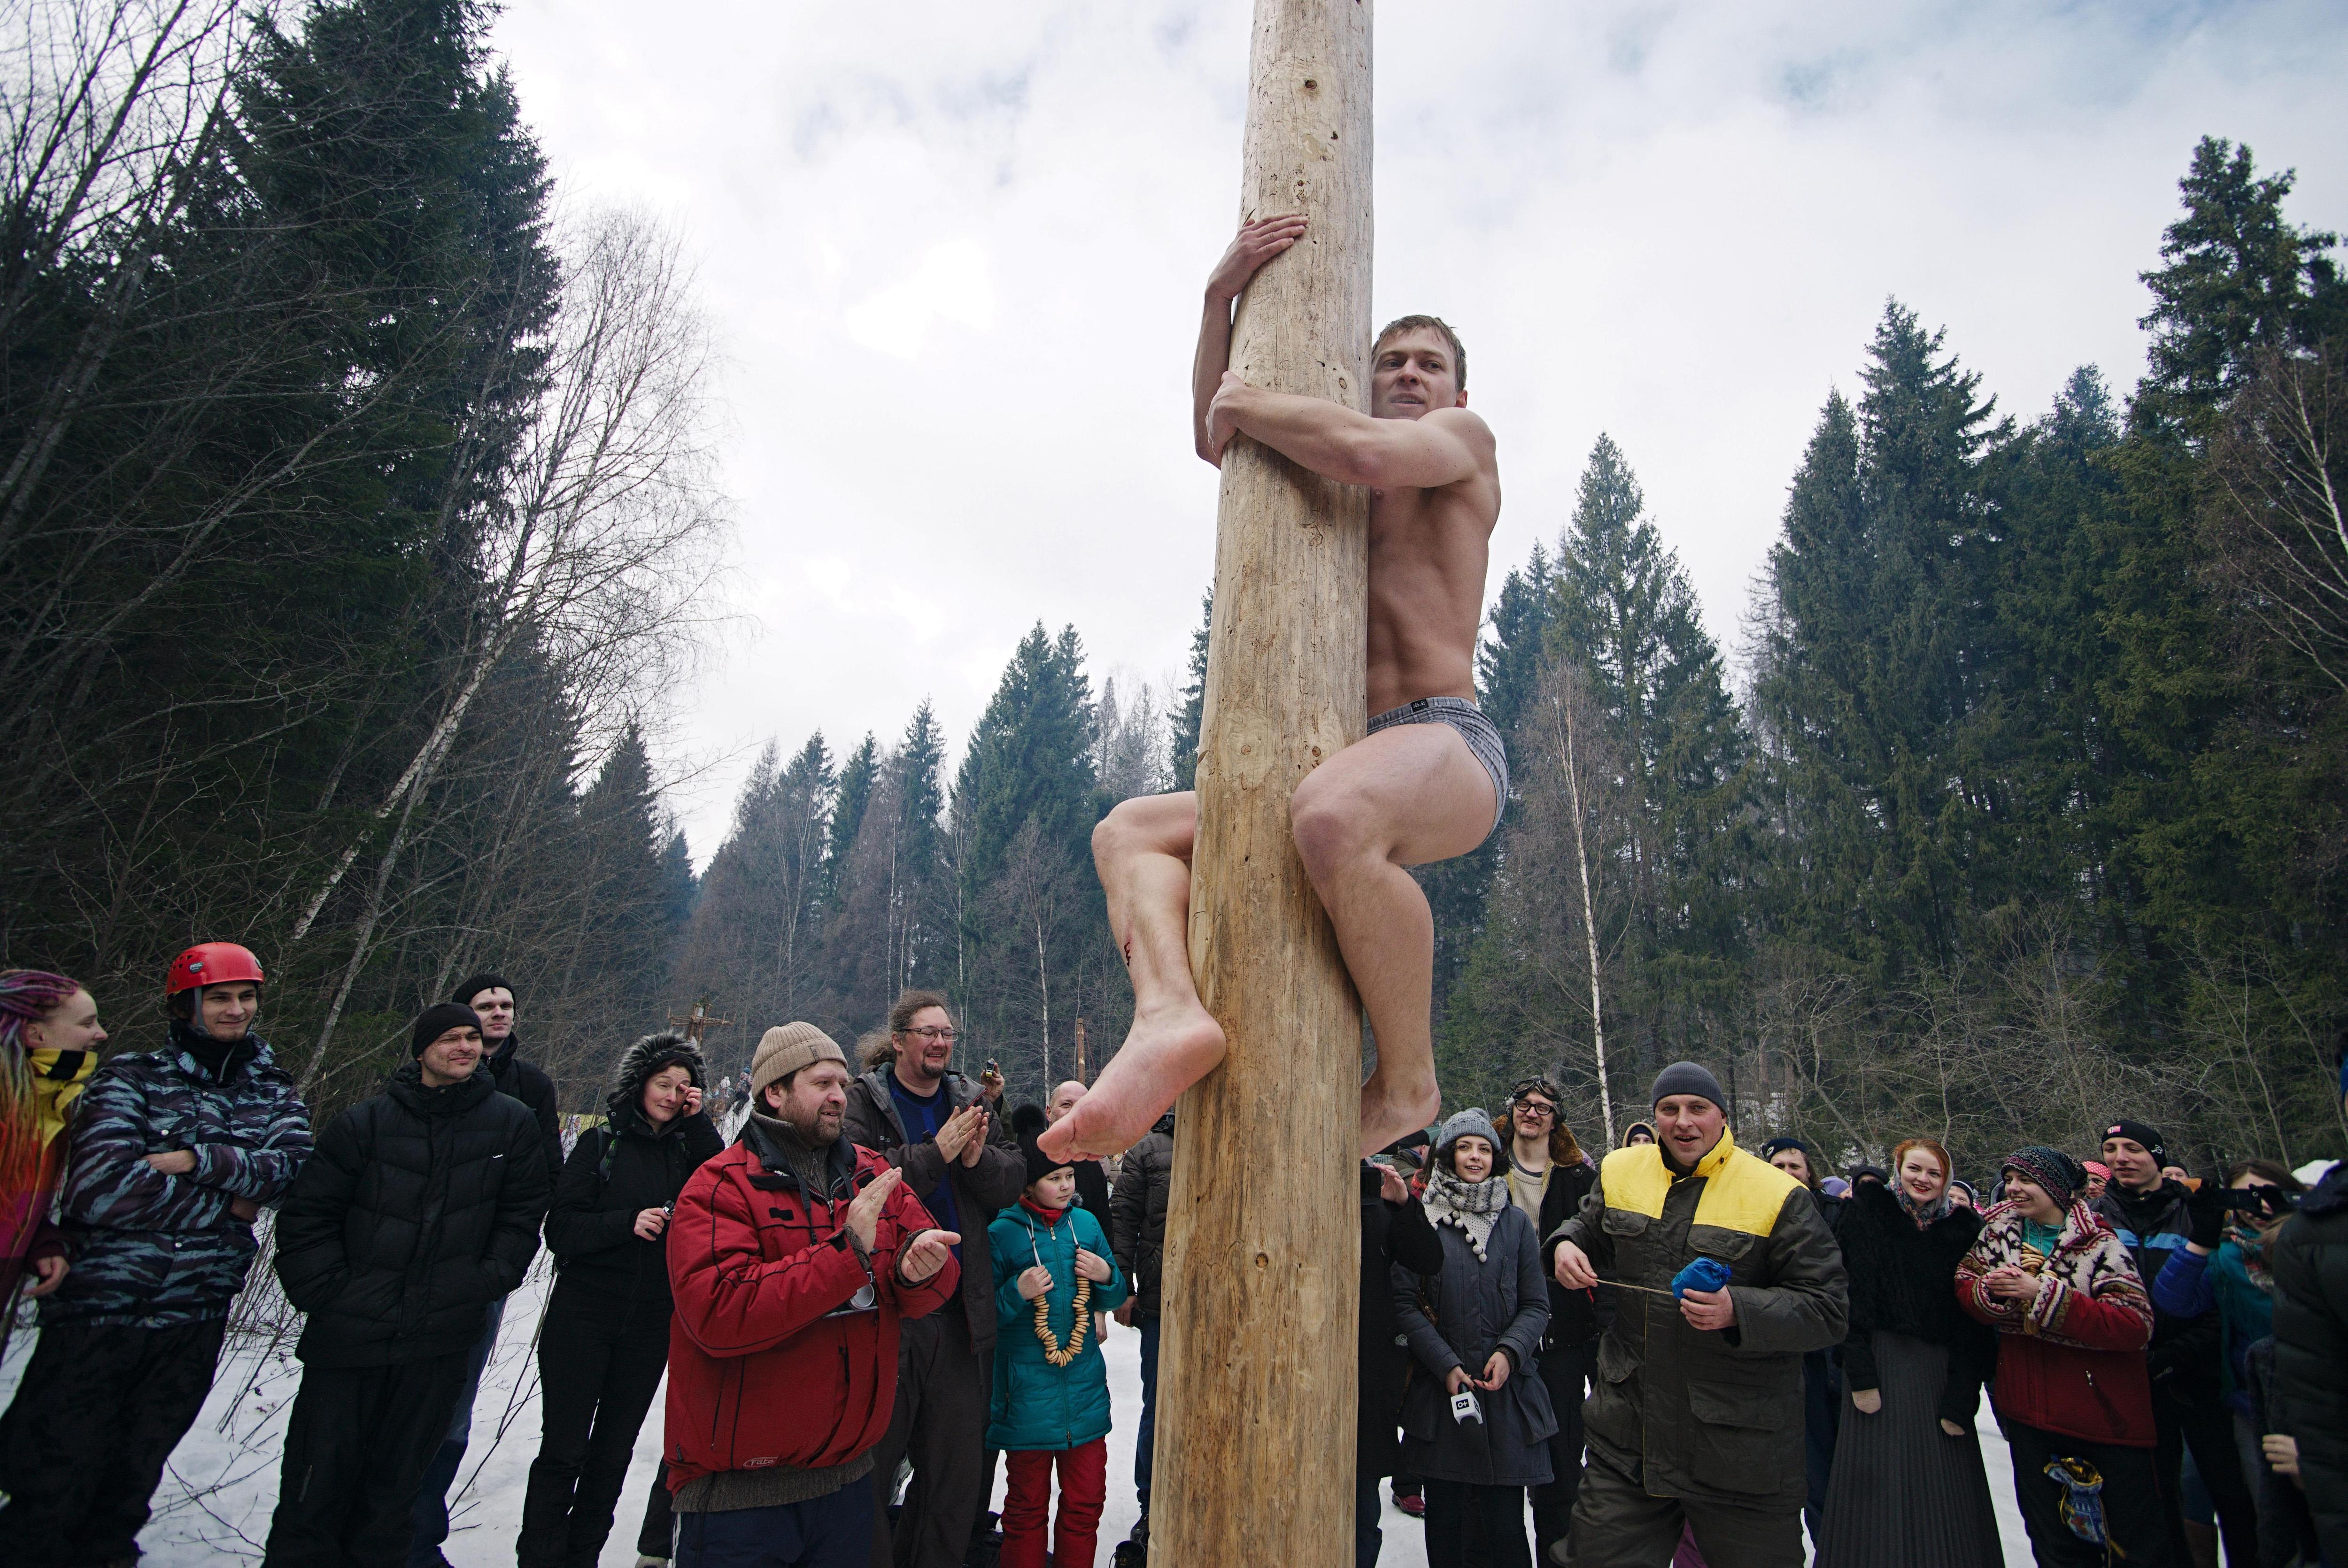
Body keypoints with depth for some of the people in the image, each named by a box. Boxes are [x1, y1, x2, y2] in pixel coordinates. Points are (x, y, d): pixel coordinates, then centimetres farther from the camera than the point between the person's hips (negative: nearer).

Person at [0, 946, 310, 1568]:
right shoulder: (130, 1077, -3)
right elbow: (99, 1188, -15)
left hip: (194, 1320, 3)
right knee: (53, 1495, 4)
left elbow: (293, 1163, -9)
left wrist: (198, 1159, -19)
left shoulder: (273, 1089, 8)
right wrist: (228, 1206, -12)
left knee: (129, 1489, 16)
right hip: (99, 1308, -3)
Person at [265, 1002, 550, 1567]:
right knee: (321, 1473, 7)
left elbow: (522, 1214, 4)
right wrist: (329, 1290, -8)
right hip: (350, 1332, -1)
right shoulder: (366, 1123, -5)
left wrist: (490, 1281, -5)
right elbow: (307, 1215, 0)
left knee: (398, 1477, 15)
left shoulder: (512, 1124, -1)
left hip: (442, 1338, 1)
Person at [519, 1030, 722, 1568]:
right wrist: (627, 1222, -20)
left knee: (613, 1453, 12)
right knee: (563, 1449, 0)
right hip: (583, 1316, -3)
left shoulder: (687, 1147, 5)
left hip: (652, 1322, 3)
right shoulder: (602, 1142, -2)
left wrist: (698, 1123, -12)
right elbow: (561, 1226, -5)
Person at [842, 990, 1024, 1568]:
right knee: (869, 1465, 7)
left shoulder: (970, 1102, 10)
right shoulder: (862, 1102, -4)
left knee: (958, 1471, 16)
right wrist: (937, 1153, -20)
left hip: (961, 1312, 5)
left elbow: (1014, 1181, 5)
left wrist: (977, 1158, -15)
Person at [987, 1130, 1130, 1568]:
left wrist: (1107, 1277, -7)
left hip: (1085, 1386, 4)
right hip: (1028, 1392, -4)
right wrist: (1017, 1293, -23)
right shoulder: (1003, 1232, -9)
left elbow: (1115, 1297, 14)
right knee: (1027, 1503, 11)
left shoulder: (1086, 1223, 5)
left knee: (1087, 1499, 12)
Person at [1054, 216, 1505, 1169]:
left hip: (1449, 743, -7)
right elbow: (1216, 438, 25)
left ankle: (1408, 1082, -23)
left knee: (1333, 814, -41)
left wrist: (1243, 403, 1)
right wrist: (1222, 297, 14)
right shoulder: (1327, 479, 30)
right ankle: (1170, 1013, -30)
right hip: (1350, 759, 8)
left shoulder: (1464, 439, 9)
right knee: (1130, 829, -2)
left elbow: (1367, 454, -14)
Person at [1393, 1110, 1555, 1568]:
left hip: (1507, 1390, 1)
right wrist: (1445, 1365, -11)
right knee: (1444, 1521, 8)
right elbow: (1404, 1302, -4)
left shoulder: (1516, 1221, 7)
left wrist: (1509, 1352, -10)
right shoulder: (1422, 1219, -1)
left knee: (1505, 1524, 2)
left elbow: (1536, 1304, 6)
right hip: (1438, 1393, -1)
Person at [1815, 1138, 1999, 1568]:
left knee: (1945, 1497, 5)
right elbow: (1851, 1298, -6)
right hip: (1882, 1366, -2)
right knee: (1878, 1491, 1)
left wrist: (1961, 1398, -6)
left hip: (1940, 1372, 2)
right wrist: (1860, 1375, -13)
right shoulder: (1868, 1216, 0)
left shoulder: (1964, 1228, 5)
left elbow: (1975, 1320, 1)